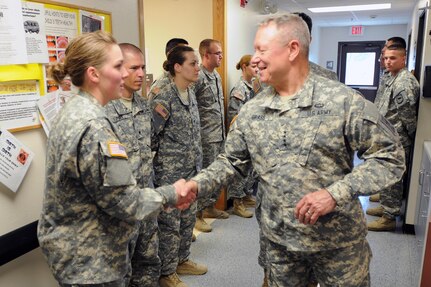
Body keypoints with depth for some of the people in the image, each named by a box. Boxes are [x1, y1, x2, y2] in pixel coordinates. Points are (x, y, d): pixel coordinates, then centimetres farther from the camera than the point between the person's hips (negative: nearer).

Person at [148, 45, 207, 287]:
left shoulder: (191, 94, 8)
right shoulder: (163, 98, -18)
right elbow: (151, 136, -14)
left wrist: (198, 163, 16)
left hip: (191, 169, 8)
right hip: (169, 171, -8)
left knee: (189, 217, 19)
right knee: (170, 222, 5)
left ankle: (182, 260, 38)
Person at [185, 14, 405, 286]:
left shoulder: (344, 100, -15)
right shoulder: (251, 111, -1)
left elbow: (390, 156, -12)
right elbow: (232, 161, 7)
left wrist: (336, 193, -23)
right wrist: (197, 184, -9)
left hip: (338, 241, -3)